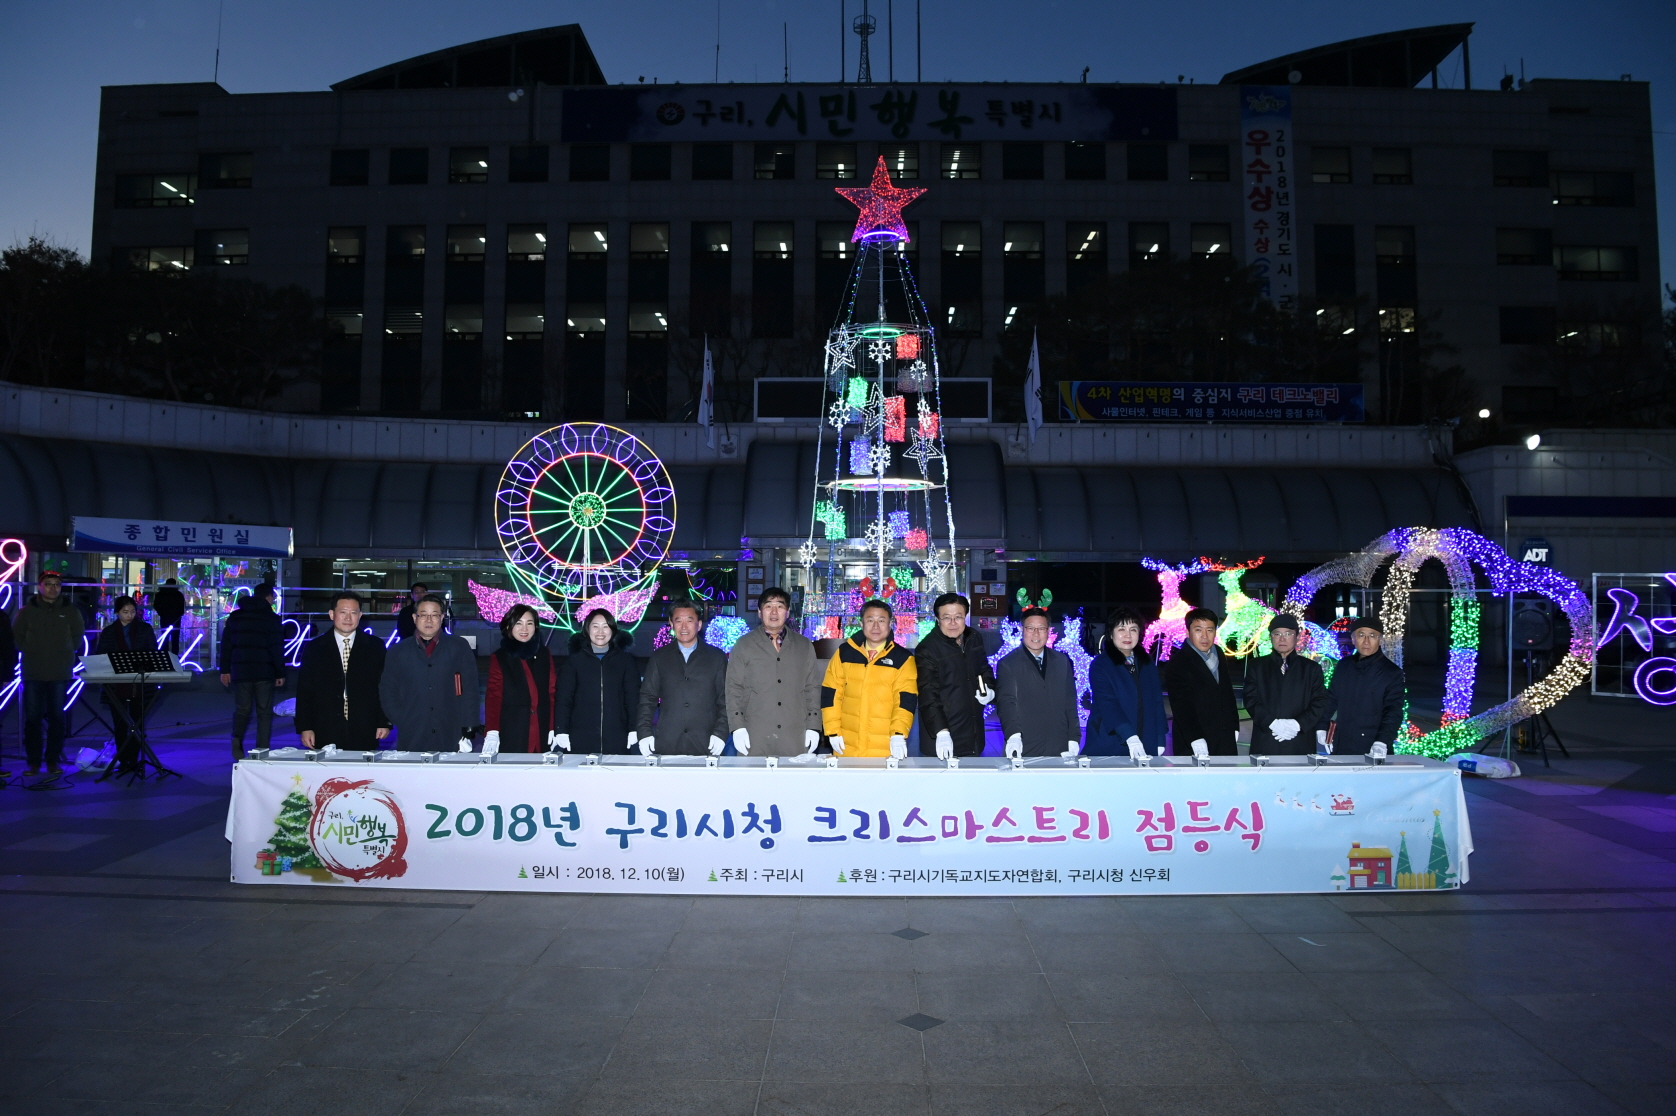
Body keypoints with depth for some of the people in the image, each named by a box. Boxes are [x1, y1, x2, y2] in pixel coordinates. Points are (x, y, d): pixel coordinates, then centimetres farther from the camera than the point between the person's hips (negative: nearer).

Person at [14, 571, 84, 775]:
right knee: (32, 718, 1)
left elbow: (77, 637, 12)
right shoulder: (27, 610, 3)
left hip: (60, 674, 0)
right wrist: (30, 652, 1)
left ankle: (53, 760, 11)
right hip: (33, 673, 0)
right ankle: (33, 762, 7)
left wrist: (65, 654, 4)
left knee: (57, 718, 4)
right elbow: (17, 636, 8)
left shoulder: (71, 611, 5)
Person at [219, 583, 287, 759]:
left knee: (241, 709, 14)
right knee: (264, 712, 4)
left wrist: (225, 670, 13)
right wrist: (280, 673, -1)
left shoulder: (235, 617, 9)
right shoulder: (271, 618, -5)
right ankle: (262, 750, 2)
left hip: (240, 671, 3)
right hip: (264, 672, -3)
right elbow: (277, 648, -7)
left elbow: (226, 644, 9)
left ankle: (237, 738, -11)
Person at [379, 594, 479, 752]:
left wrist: (467, 731, -5)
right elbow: (387, 691, 10)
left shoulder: (459, 647, 5)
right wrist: (403, 723, -3)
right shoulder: (398, 651, 10)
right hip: (412, 741, 1)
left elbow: (470, 690, 2)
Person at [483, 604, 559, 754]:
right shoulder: (499, 658, 5)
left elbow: (552, 693, 10)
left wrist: (554, 728, 1)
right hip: (511, 736, -2)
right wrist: (492, 732, -15)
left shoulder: (544, 655, 13)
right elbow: (493, 697, -2)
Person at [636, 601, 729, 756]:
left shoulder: (717, 657, 9)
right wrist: (645, 732, -1)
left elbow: (725, 701, 6)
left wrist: (720, 733, -5)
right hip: (666, 745, 1)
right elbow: (647, 698, 10)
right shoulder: (659, 657, 12)